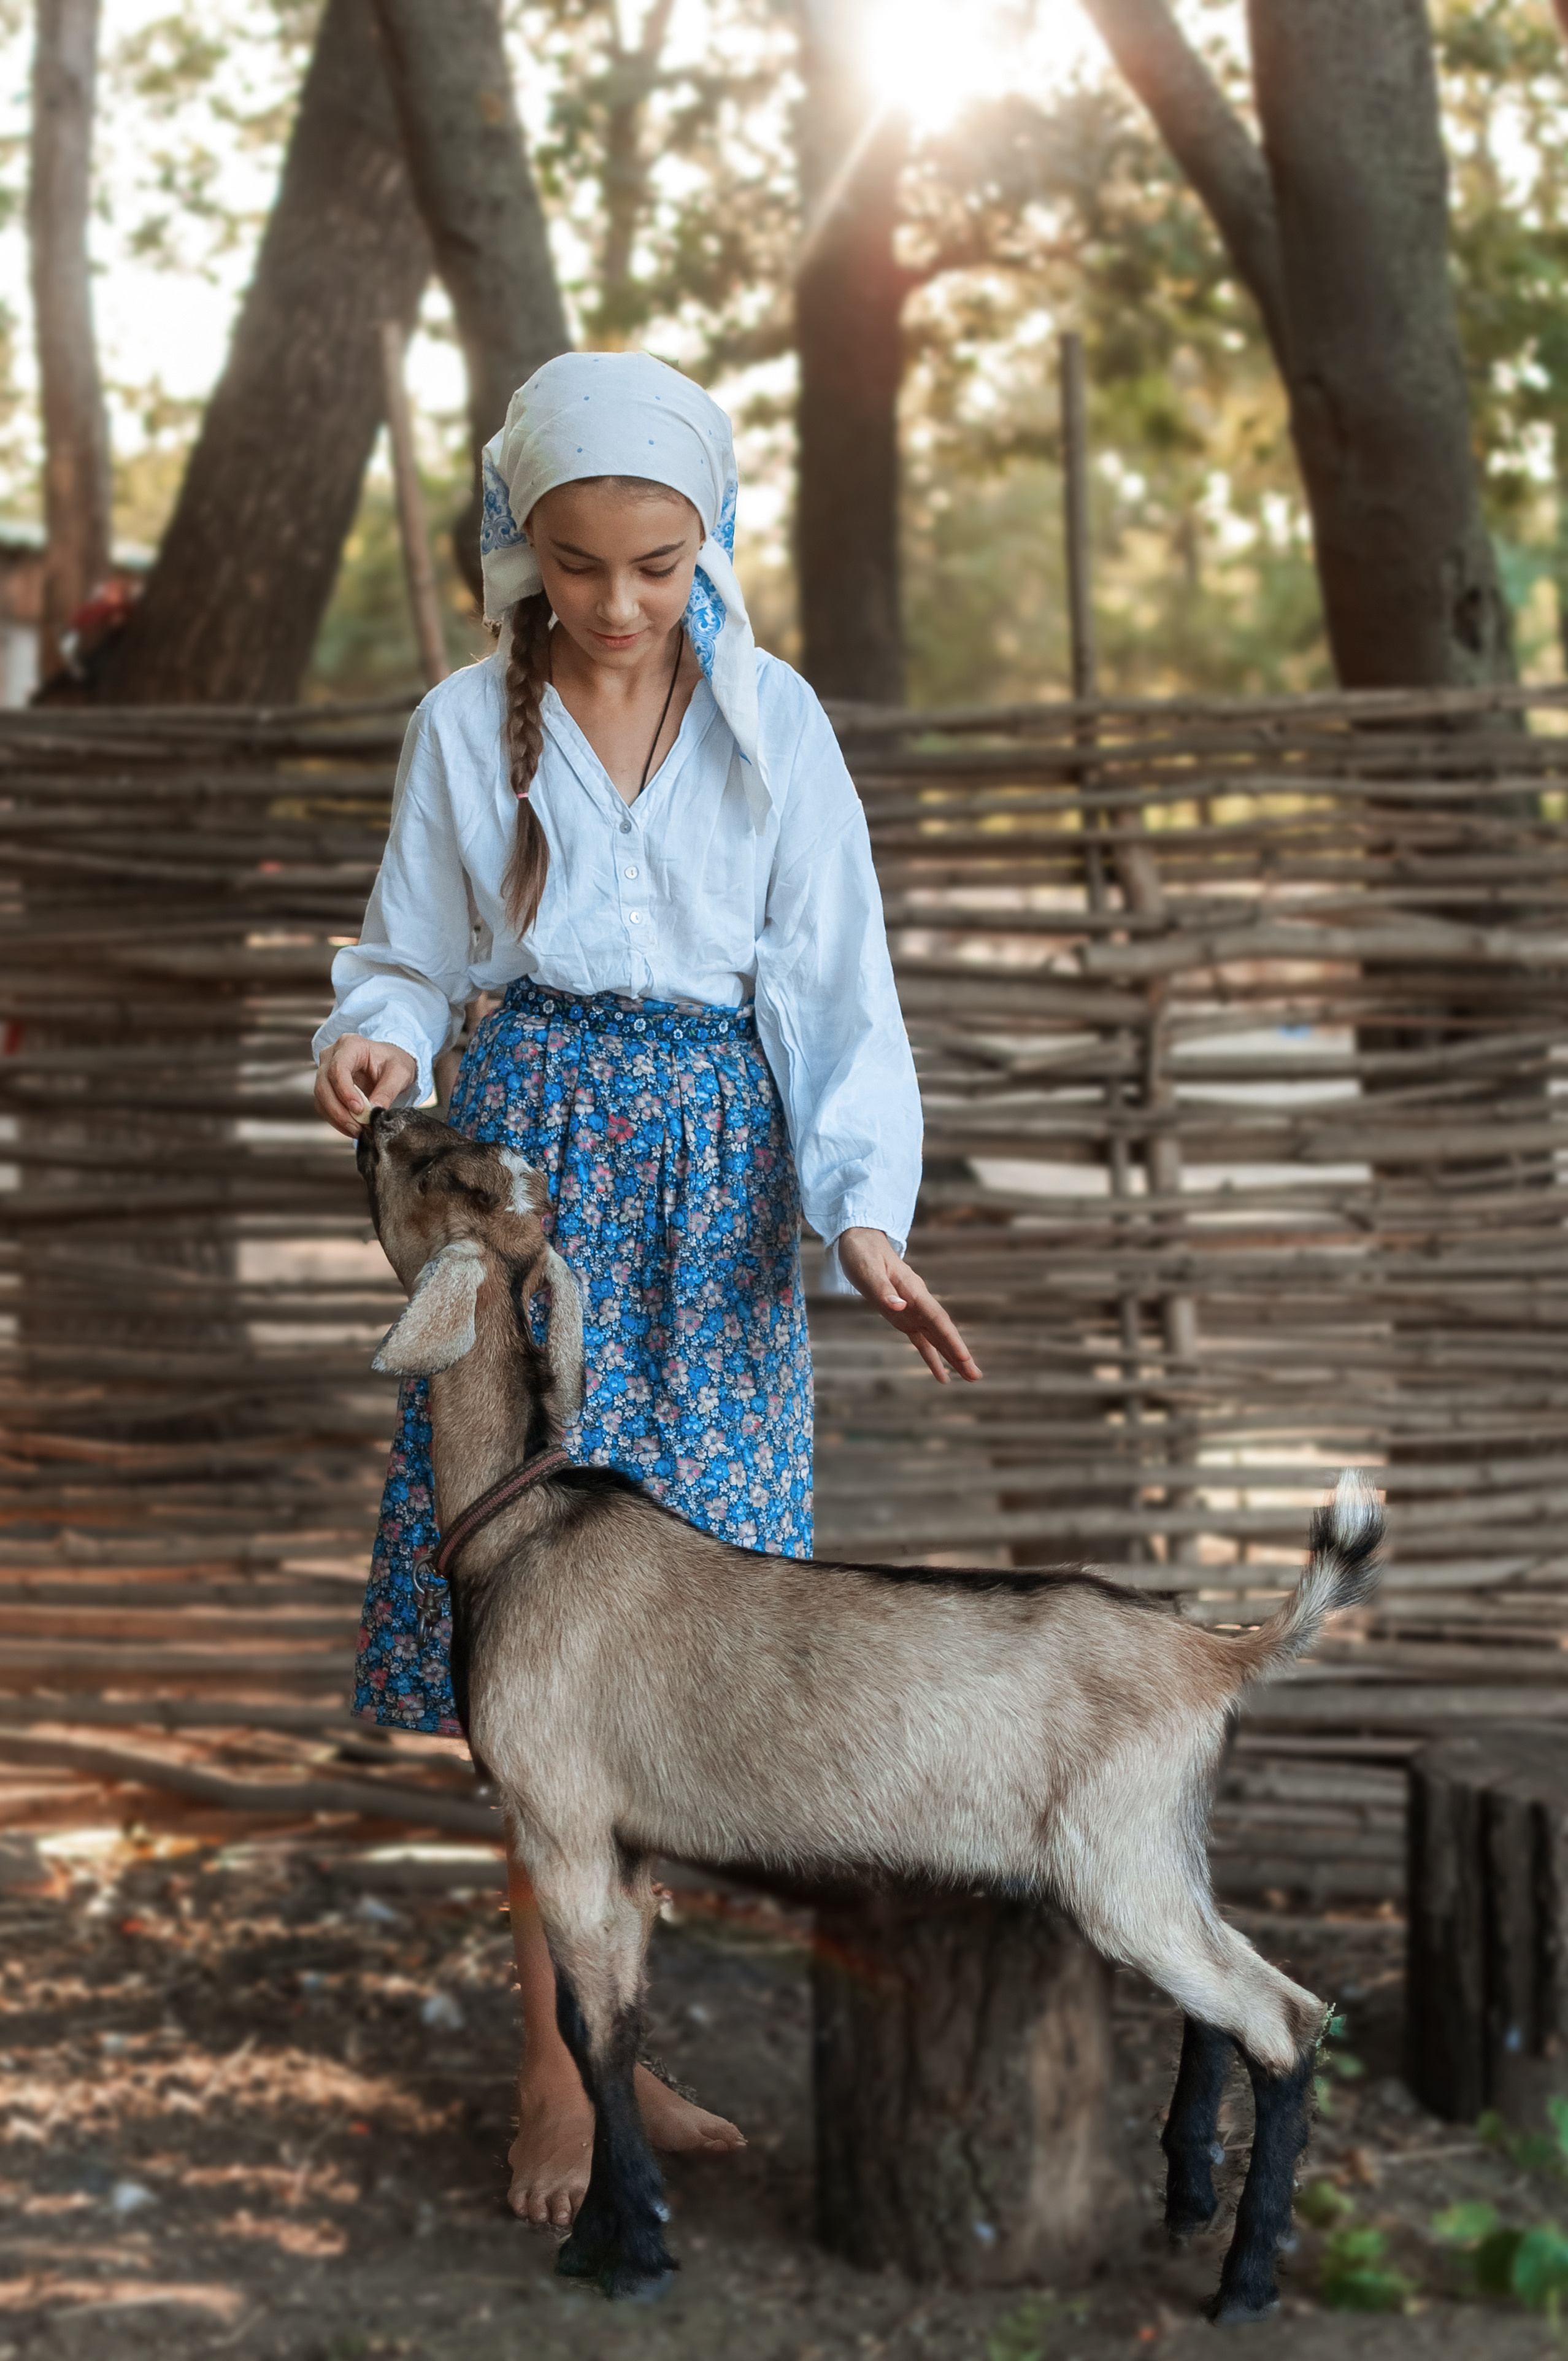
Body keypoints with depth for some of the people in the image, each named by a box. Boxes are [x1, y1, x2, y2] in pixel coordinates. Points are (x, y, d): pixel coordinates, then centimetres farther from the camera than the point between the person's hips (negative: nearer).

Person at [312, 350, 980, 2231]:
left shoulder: (774, 725, 3)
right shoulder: (468, 727, 2)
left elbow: (835, 984, 2)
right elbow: (412, 961, 7)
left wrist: (862, 1214, -11)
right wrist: (375, 1049, -18)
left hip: (717, 1176, 1)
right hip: (531, 1157, -1)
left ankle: (585, 2025, 12)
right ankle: (564, 2051, 2)